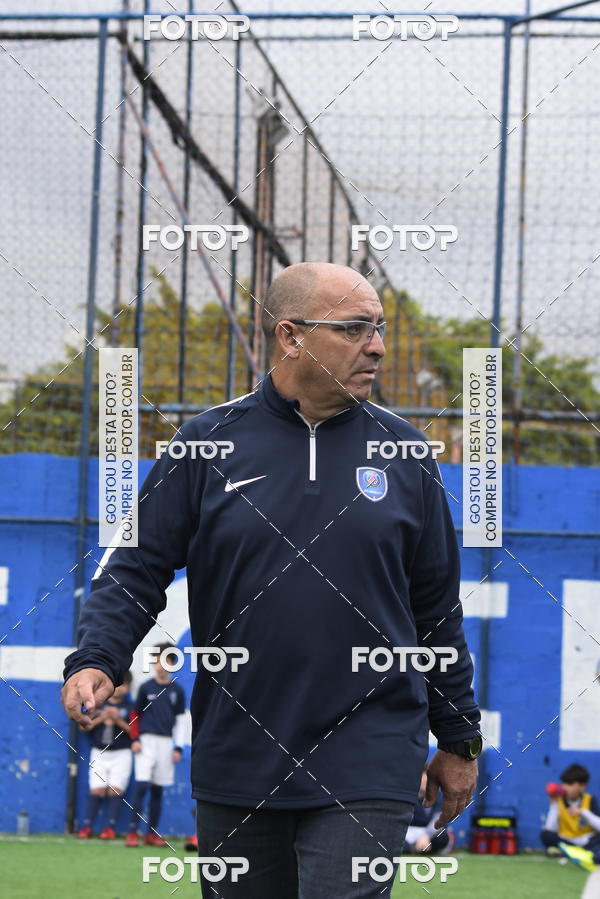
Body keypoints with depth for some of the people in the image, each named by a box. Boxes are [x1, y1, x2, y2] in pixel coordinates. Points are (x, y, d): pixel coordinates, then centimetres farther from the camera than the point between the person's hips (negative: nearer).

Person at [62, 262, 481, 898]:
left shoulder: (404, 453, 6)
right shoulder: (207, 443, 2)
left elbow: (437, 607, 12)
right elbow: (136, 569, 3)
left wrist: (457, 738, 14)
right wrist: (94, 660, -14)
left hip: (367, 767, -1)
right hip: (235, 769, 1)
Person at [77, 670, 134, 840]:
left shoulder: (130, 707, 4)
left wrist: (118, 720, -17)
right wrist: (101, 718, -11)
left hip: (121, 754, -1)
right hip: (99, 754, 1)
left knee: (115, 790, -9)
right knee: (97, 790, -5)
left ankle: (110, 827, -8)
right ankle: (87, 826, -4)